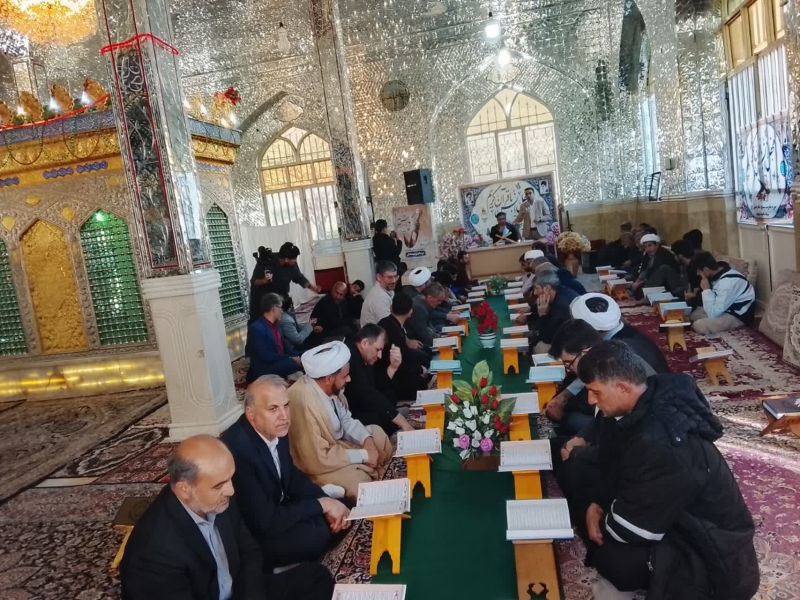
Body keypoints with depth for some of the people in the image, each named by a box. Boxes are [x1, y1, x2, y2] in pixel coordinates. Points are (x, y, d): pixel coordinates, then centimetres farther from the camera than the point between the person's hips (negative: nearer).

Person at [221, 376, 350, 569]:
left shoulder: (276, 430, -9)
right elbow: (266, 522, -31)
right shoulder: (237, 449, -34)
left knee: (340, 515, -1)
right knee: (317, 534, -23)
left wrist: (328, 503, -7)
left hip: (276, 509, 8)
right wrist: (321, 504, -21)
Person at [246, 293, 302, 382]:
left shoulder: (275, 324, 11)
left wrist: (298, 355, -5)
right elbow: (263, 355, -22)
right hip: (264, 371, -9)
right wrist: (290, 358, -21)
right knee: (294, 363, -31)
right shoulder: (256, 328, -16)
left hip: (281, 362, 9)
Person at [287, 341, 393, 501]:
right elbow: (317, 460, -33)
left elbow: (345, 419, 7)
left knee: (378, 435, 11)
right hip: (317, 462, -9)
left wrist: (366, 439, -12)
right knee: (361, 484, -25)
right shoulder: (305, 402, -36)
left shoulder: (329, 388, -10)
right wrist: (363, 455, -23)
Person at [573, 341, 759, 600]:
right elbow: (619, 467, 8)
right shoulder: (654, 402, -7)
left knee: (607, 552, -30)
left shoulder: (660, 447, -34)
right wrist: (596, 503, -5)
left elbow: (625, 528, -25)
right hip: (689, 523, 9)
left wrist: (600, 521, -5)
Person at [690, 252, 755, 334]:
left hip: (739, 316, -9)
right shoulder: (719, 272, -1)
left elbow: (713, 313, -28)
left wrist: (706, 289, -24)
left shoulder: (727, 282, -30)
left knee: (699, 325, -26)